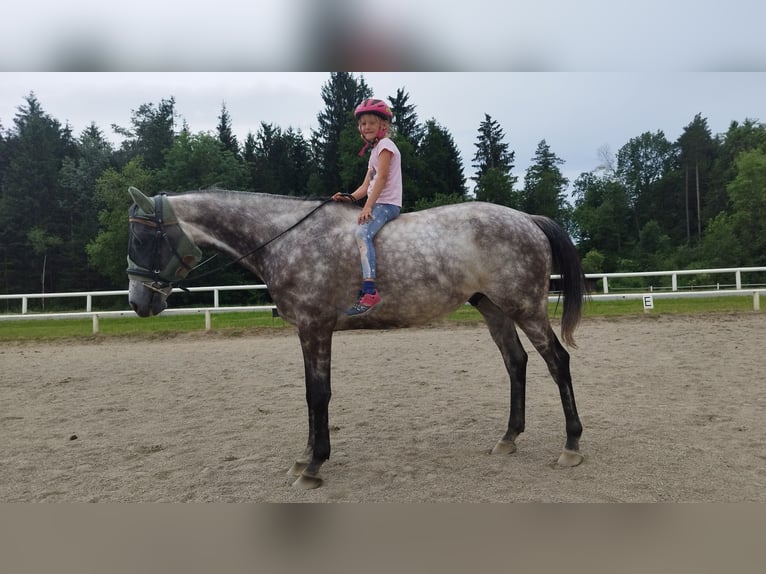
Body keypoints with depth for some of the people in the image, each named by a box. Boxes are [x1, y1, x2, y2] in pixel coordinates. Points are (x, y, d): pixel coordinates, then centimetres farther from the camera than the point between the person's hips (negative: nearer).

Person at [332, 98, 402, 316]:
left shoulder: (385, 145, -3)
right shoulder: (374, 150, 25)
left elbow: (382, 177, -15)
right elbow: (366, 185, 19)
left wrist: (367, 207, -22)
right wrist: (350, 197, 0)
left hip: (387, 203, -10)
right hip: (377, 204, 10)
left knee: (362, 232, -32)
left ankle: (370, 292, -43)